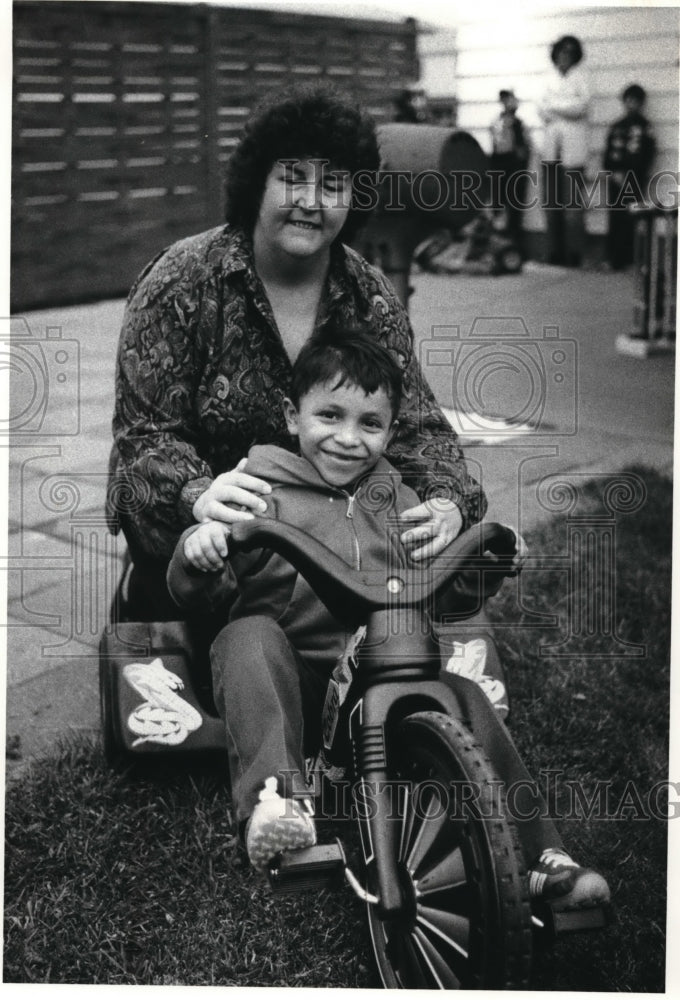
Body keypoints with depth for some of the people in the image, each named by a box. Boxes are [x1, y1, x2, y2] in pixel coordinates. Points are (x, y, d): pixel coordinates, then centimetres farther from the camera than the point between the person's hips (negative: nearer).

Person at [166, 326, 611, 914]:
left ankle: (541, 857, -13)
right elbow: (197, 592, -4)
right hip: (294, 679, -3)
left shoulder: (394, 500, 17)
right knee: (250, 638, -32)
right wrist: (198, 551, -27)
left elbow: (450, 592, 21)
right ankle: (275, 795, -46)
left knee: (464, 697, -19)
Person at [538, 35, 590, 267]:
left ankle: (574, 254, -10)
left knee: (572, 202, -11)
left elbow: (582, 104, -7)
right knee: (552, 202, 1)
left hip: (572, 146, -5)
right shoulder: (553, 77, 19)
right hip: (551, 146, 5)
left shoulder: (580, 75, 5)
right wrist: (566, 107, -4)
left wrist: (553, 105, 0)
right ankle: (555, 252, 5)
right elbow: (542, 108, 14)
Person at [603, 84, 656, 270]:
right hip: (615, 179, 5)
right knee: (614, 221, 2)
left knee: (630, 221, -10)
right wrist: (613, 173, 0)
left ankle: (629, 260, -8)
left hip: (634, 180, -5)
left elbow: (646, 156, -4)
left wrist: (626, 176, -10)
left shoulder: (644, 126, 1)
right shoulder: (616, 127, 17)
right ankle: (613, 259, 7)